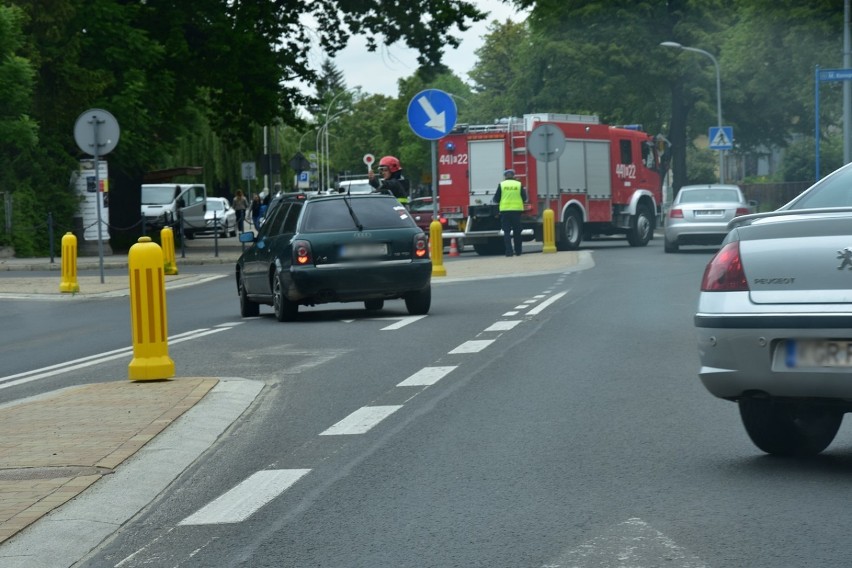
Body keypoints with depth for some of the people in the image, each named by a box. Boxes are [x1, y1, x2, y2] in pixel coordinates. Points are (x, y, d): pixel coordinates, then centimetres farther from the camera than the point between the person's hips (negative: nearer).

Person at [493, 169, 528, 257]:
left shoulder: (502, 185, -1)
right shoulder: (519, 184, 1)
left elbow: (496, 199, 2)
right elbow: (524, 199, 4)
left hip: (505, 210, -1)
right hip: (517, 210, 1)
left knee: (506, 231, 2)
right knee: (517, 232, 11)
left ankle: (509, 251, -9)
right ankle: (518, 251, 15)